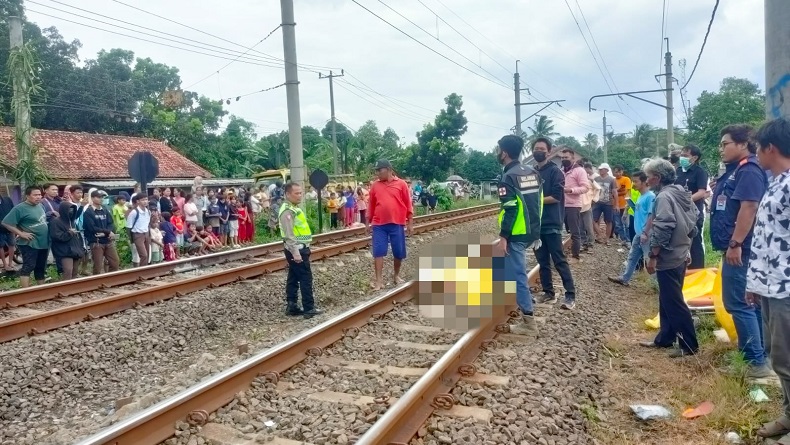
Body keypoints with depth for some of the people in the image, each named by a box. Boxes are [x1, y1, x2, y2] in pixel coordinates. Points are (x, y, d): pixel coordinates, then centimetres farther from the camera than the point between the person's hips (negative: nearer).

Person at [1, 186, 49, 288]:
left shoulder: (40, 205, 10)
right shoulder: (20, 208, -13)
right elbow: (6, 223, -15)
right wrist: (21, 234, -18)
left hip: (43, 243, 7)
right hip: (29, 243, -7)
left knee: (41, 268, 16)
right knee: (28, 267, -10)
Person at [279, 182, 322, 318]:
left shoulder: (294, 208, 15)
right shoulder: (287, 211, -18)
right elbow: (289, 235, -24)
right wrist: (296, 253, -26)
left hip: (299, 248, 10)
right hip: (296, 250, -10)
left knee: (294, 278, 12)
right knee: (306, 278, -5)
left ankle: (291, 306, 19)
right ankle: (309, 309, 0)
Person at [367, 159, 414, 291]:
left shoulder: (401, 184, -1)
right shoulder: (375, 186, 6)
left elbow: (408, 204, 1)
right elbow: (371, 205, 12)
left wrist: (409, 222, -1)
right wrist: (368, 222, 13)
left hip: (397, 224, -1)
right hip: (379, 225, 1)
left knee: (399, 252, 8)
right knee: (378, 252, -2)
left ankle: (396, 275, 29)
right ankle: (379, 280, 3)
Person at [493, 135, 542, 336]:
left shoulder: (508, 177, -14)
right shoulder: (532, 173, 11)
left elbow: (510, 210, -21)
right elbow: (539, 203, 15)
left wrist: (503, 237, -18)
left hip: (516, 235, -9)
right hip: (531, 232, 9)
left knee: (516, 275, -5)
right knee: (515, 270, 26)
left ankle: (529, 322, -3)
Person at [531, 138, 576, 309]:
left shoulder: (555, 171, -6)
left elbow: (556, 197, -15)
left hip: (551, 224, -6)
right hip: (536, 224, 6)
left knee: (559, 261, -4)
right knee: (542, 261, 11)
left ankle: (570, 295, 2)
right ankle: (549, 293, 20)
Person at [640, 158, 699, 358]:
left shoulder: (664, 197, -18)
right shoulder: (682, 193, 11)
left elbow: (662, 230, -22)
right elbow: (692, 223, 15)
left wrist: (652, 256, -17)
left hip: (668, 258, -10)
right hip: (680, 255, 10)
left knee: (673, 302, -2)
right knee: (667, 300, 17)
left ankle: (689, 345, 5)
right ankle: (664, 338, 26)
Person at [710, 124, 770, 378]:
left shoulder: (749, 171, -15)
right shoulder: (734, 171, 16)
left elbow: (749, 208, -24)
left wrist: (735, 244, -26)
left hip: (740, 249, -11)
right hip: (734, 247, 11)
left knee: (738, 303, -7)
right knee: (749, 303, 15)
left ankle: (757, 361, -2)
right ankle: (754, 352, 25)